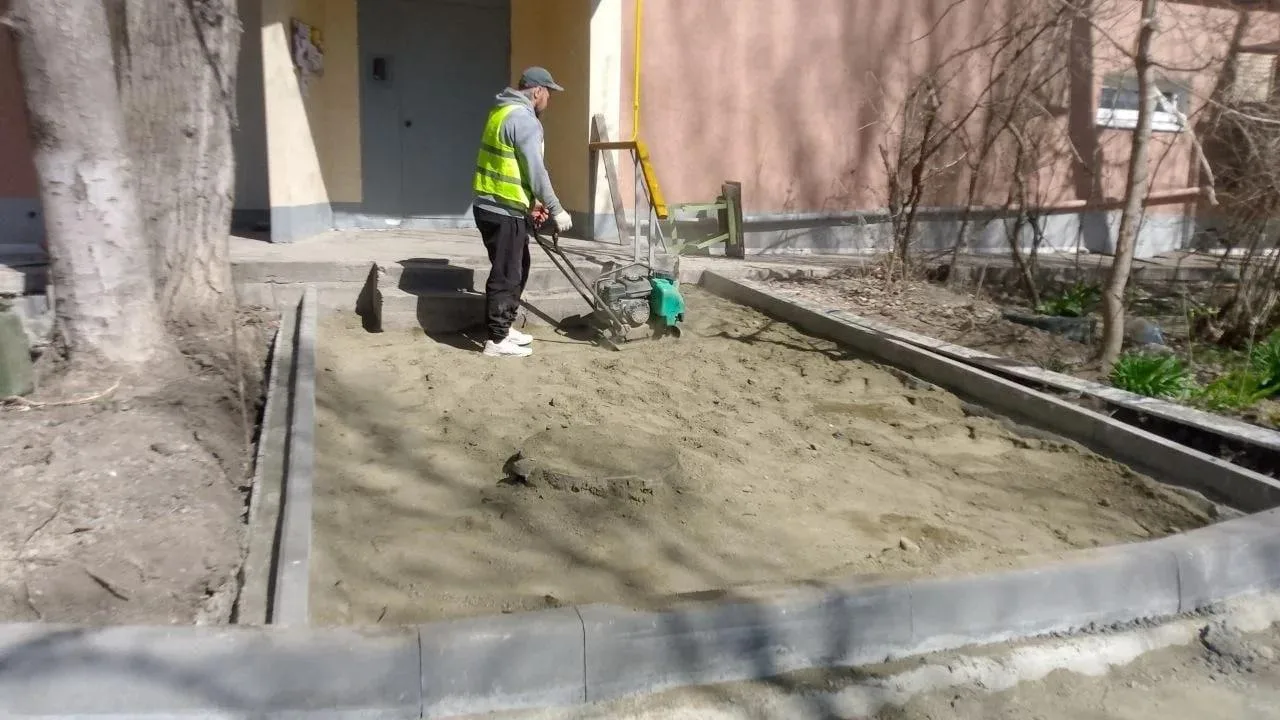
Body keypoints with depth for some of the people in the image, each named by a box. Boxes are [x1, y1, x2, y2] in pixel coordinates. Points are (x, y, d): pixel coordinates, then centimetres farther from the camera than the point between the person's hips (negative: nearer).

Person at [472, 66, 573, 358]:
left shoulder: (504, 111, 16)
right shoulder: (524, 119, -16)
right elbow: (535, 170, -19)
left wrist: (532, 202, 19)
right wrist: (556, 210, -13)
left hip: (495, 205, 10)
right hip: (504, 212, -10)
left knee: (517, 268, 19)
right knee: (506, 274, -3)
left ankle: (505, 327, 27)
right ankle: (497, 340, 4)